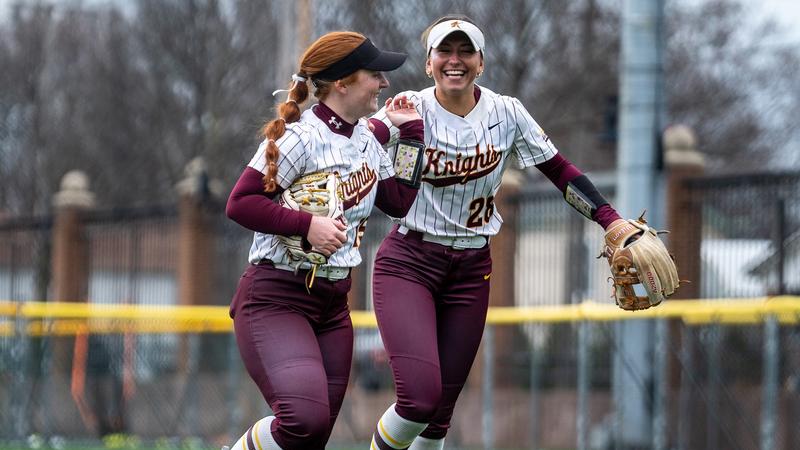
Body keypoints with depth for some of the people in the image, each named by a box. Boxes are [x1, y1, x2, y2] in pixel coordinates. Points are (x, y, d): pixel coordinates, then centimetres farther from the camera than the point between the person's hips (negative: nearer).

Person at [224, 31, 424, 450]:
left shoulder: (365, 137, 11)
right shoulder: (299, 137, -14)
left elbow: (403, 202, 11)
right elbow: (240, 203, -16)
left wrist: (412, 131, 11)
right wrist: (307, 225, -25)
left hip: (333, 303, 8)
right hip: (274, 300, -8)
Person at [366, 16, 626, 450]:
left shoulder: (506, 113, 0)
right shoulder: (412, 109, -8)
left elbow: (559, 170, 6)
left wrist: (613, 222, -3)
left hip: (471, 269, 4)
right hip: (408, 262, -3)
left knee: (441, 407, 4)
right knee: (419, 395, -20)